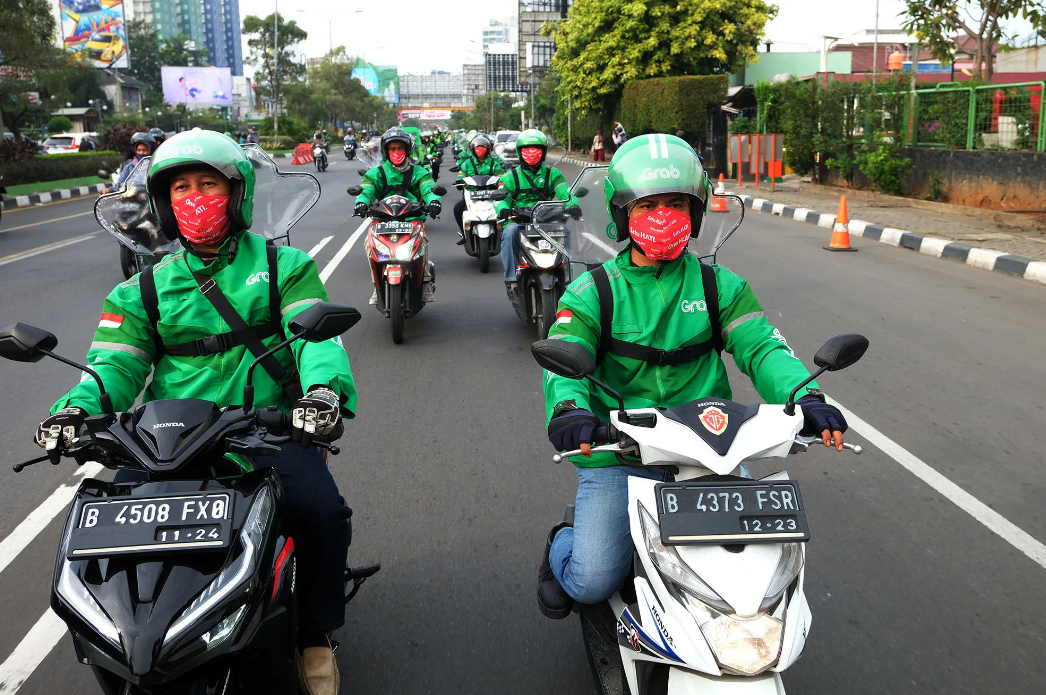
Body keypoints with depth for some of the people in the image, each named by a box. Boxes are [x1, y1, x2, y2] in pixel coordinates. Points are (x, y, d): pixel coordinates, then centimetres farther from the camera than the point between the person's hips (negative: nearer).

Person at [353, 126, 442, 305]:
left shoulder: (418, 172, 13)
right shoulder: (377, 173, 13)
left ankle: (426, 283, -15)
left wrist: (433, 200, -28)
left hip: (413, 219, -1)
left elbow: (429, 188, -4)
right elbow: (366, 189, -2)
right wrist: (361, 202, -27)